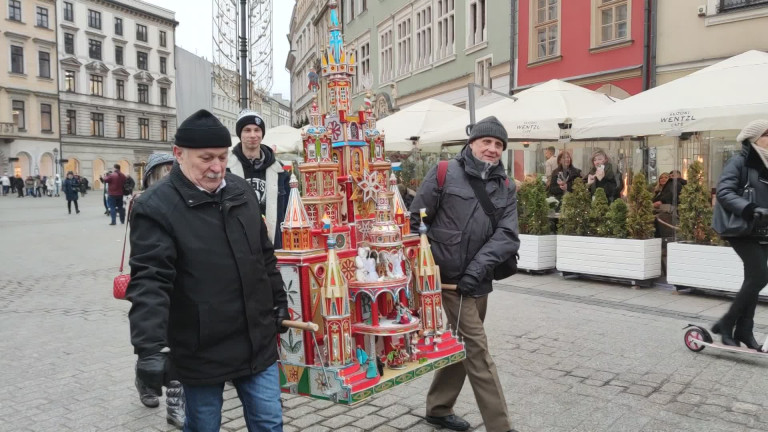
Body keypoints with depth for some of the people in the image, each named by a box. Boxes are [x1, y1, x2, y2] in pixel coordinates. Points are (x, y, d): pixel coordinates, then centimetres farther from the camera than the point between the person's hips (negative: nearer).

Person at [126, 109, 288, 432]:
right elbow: (149, 281, -23)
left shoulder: (242, 191, 5)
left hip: (257, 342, 5)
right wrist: (151, 347, -33)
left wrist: (279, 302, 19)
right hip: (201, 351, -4)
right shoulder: (156, 207, -15)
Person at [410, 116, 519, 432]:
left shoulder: (506, 187, 7)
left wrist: (478, 268, -17)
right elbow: (415, 221, -6)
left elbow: (507, 234, -4)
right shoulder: (445, 174, -6)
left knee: (460, 346, 17)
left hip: (478, 282, 6)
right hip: (448, 278, -6)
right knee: (476, 350, -4)